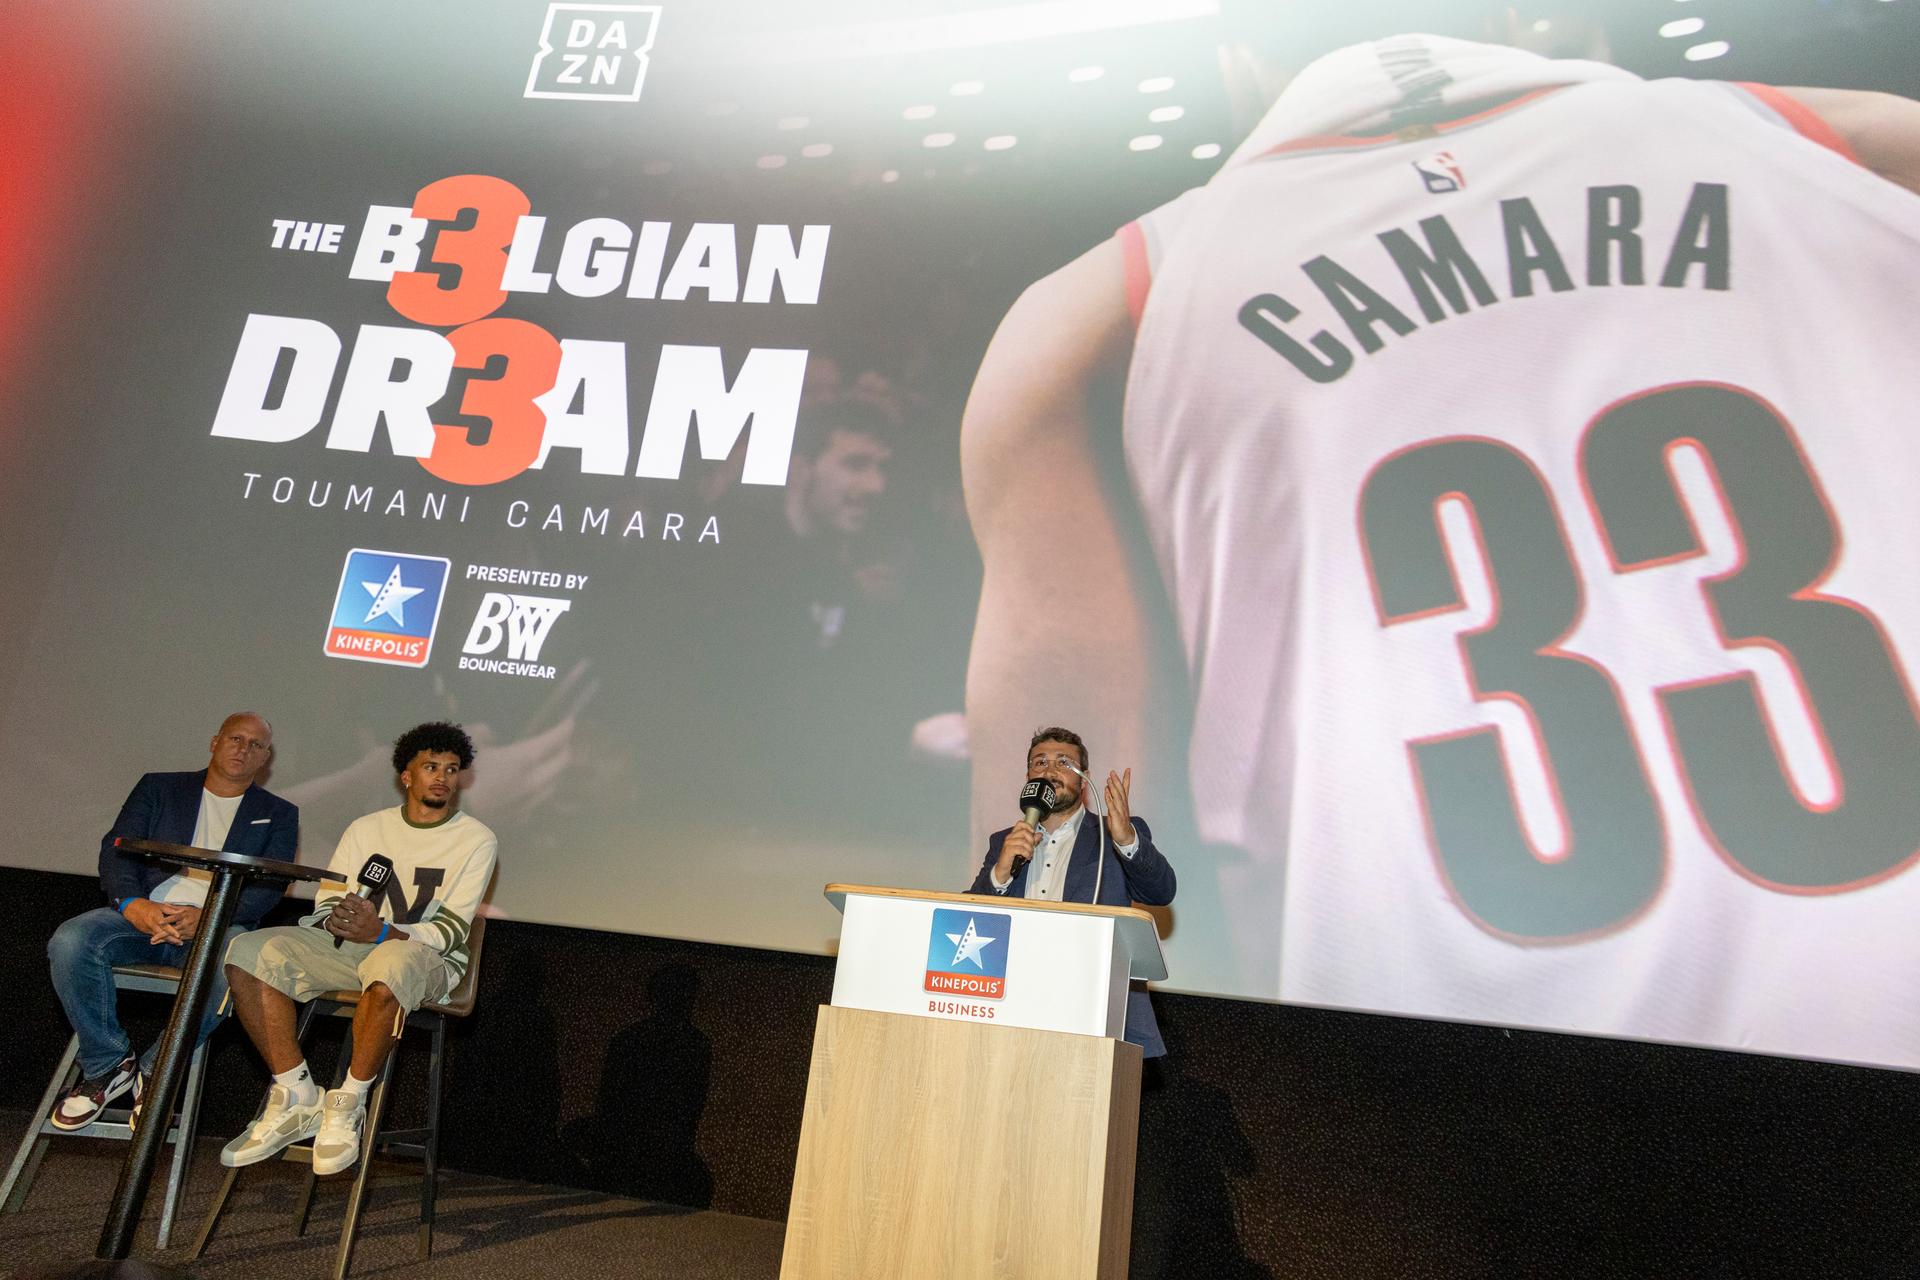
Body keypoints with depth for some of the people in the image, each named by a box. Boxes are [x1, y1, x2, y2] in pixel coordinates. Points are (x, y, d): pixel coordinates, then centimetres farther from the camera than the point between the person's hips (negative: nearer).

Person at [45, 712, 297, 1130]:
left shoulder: (278, 814, 15)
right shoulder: (158, 788, 18)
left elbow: (268, 885, 1)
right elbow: (116, 848, 5)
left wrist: (206, 916, -18)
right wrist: (133, 904, -17)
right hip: (142, 915, 2)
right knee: (70, 941, -29)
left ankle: (156, 1071, -15)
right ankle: (108, 1065, -9)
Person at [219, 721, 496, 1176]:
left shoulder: (475, 839, -1)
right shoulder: (367, 828, 12)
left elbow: (453, 930, -9)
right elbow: (325, 908, 9)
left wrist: (381, 932, -26)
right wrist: (342, 922, -17)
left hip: (426, 956, -4)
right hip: (351, 949, 5)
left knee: (390, 967, -41)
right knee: (247, 952, -19)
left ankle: (348, 1105, -19)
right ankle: (296, 1099, -11)